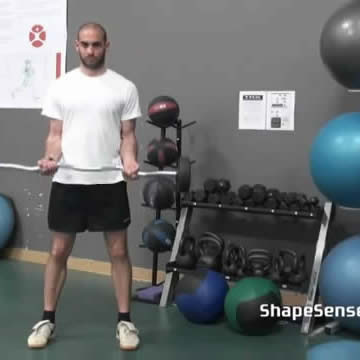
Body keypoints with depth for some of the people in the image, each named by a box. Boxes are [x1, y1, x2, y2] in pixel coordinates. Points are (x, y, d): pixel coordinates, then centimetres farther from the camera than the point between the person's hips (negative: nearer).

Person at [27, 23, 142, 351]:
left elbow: (127, 134, 1)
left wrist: (130, 162, -19)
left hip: (109, 181, -1)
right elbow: (56, 134, 5)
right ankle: (47, 320, 19)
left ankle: (125, 321, 14)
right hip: (68, 180, 1)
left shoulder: (124, 87, 1)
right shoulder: (61, 86, 5)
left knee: (119, 251, 3)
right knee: (59, 250, 7)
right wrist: (51, 159, -15)